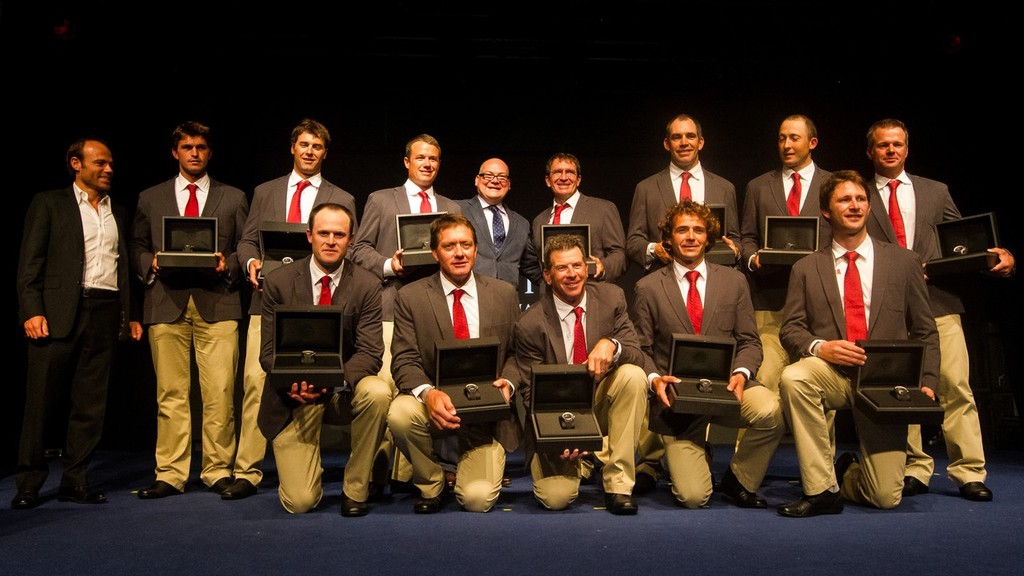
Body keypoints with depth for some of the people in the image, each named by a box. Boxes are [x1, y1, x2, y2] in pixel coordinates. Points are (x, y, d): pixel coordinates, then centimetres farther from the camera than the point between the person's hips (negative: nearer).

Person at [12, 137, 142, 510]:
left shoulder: (119, 213, 20)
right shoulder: (49, 203, 7)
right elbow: (30, 263, 1)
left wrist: (130, 316, 11)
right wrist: (31, 311, -10)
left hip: (106, 313, 4)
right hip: (58, 312, -4)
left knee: (91, 404, 4)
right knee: (42, 400, -1)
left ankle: (75, 481, 12)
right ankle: (29, 483, 11)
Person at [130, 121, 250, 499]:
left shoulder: (233, 198, 14)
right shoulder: (150, 198, 18)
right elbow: (136, 247, 17)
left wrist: (229, 265, -8)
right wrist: (151, 264, -3)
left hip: (217, 302, -1)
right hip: (166, 302, 1)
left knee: (220, 393, -4)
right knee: (170, 393, 2)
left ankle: (218, 471, 6)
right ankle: (170, 475, 10)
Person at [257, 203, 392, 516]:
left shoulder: (367, 285, -4)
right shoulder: (278, 282, -2)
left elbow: (370, 352, -10)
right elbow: (269, 352, -3)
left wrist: (335, 380, -30)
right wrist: (293, 383, -25)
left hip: (344, 383, 1)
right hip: (294, 394, -1)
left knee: (378, 393, -36)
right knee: (300, 502, -12)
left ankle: (355, 488, -11)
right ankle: (305, 465, 29)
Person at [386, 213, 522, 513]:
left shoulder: (505, 294, 4)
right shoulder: (410, 297, -2)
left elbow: (517, 352, 9)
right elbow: (405, 361, -7)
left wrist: (508, 382, -13)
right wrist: (428, 393, -27)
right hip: (436, 404, 0)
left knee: (477, 499, -16)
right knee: (400, 414, -34)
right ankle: (430, 485, -2)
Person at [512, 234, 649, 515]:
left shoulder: (611, 297, -5)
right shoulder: (530, 324, -12)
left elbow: (638, 356, -7)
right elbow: (531, 393, -6)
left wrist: (611, 345, -31)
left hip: (601, 406, 2)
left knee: (633, 375, -29)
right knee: (555, 498, -22)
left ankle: (618, 485, -19)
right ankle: (584, 458, 17)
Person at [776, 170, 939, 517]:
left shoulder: (904, 261, 9)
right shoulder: (806, 269, 7)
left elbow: (924, 331, 9)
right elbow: (790, 329, 4)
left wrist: (927, 383, -4)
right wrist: (818, 347, -18)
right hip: (831, 373, 0)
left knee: (886, 497, -8)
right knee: (792, 377, -37)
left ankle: (846, 473, 31)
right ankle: (821, 489, -20)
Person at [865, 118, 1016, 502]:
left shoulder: (935, 192, 16)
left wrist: (1001, 255, -2)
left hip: (938, 302, 1)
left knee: (956, 385, -4)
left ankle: (969, 472, 5)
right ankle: (915, 470, 12)